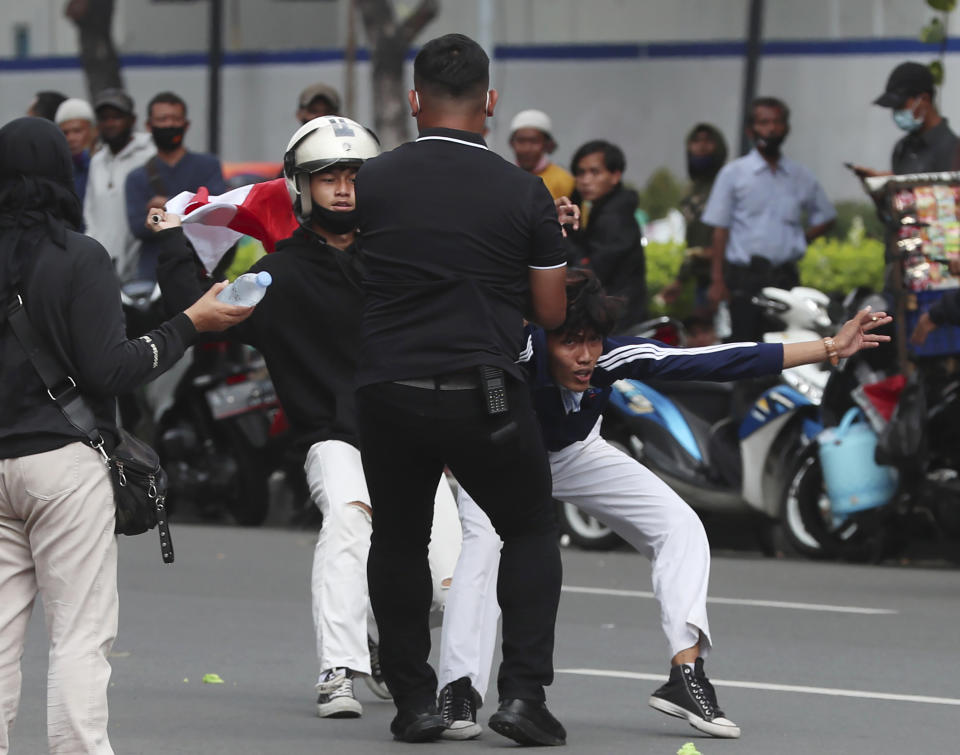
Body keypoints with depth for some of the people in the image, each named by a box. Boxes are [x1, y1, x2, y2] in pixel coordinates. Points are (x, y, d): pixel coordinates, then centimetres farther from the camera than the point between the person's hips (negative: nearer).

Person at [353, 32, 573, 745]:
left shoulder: (372, 182, -2)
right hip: (486, 393, -1)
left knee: (398, 542, 17)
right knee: (531, 533, 15)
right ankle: (524, 691, 2)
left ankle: (414, 700, 14)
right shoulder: (524, 192, -4)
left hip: (388, 391, 1)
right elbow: (551, 312, 2)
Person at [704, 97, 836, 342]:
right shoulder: (734, 173, 4)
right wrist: (717, 280, -6)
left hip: (786, 277, 3)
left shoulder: (801, 177, 12)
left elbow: (826, 217, 25)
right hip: (746, 276, -3)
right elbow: (720, 230, 1)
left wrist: (799, 240, 8)